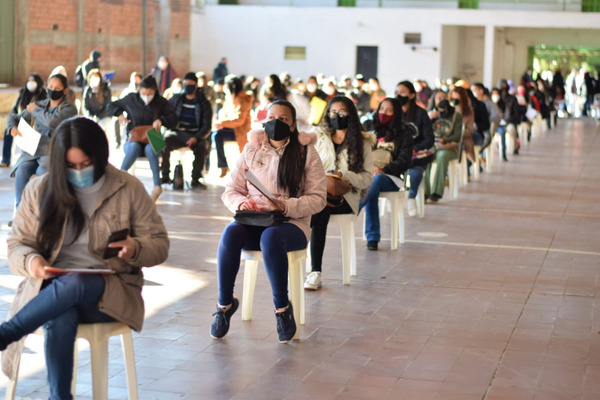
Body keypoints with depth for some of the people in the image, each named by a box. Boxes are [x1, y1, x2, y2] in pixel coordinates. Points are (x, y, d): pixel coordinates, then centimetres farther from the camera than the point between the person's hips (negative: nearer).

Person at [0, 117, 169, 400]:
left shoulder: (129, 190, 3)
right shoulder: (39, 191, 7)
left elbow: (160, 244, 6)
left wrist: (136, 249, -19)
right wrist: (31, 261, -14)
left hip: (109, 290, -1)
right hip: (50, 288, 1)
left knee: (75, 283, -38)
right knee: (60, 319, -38)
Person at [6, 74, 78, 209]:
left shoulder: (69, 109, 2)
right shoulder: (39, 105, 16)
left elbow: (52, 121, -18)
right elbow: (14, 118, 24)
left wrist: (35, 110, -1)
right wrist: (13, 127, 0)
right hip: (33, 151, 4)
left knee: (42, 172, -35)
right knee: (22, 170, -29)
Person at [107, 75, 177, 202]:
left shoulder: (161, 102, 6)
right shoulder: (131, 99, 8)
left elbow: (173, 120, 0)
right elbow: (111, 106, 20)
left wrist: (161, 120, -19)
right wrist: (120, 114, 0)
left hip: (152, 140, 0)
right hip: (133, 140, 0)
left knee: (150, 148, -38)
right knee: (134, 147, -38)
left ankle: (157, 186, -45)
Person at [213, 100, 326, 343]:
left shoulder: (307, 153, 4)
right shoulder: (251, 151, 12)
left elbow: (318, 198, -3)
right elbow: (230, 190, 12)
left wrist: (286, 206, -19)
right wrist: (241, 202, -12)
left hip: (291, 224, -2)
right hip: (253, 222, 2)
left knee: (271, 237, -38)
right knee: (230, 233, -32)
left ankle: (282, 308, -21)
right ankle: (224, 303, -17)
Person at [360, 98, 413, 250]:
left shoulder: (404, 134, 9)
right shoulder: (372, 131, 19)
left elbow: (404, 161, -2)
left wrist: (384, 169, -19)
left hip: (391, 178, -2)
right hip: (369, 173, 2)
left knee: (377, 179, -38)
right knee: (372, 186, -34)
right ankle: (372, 237, -36)